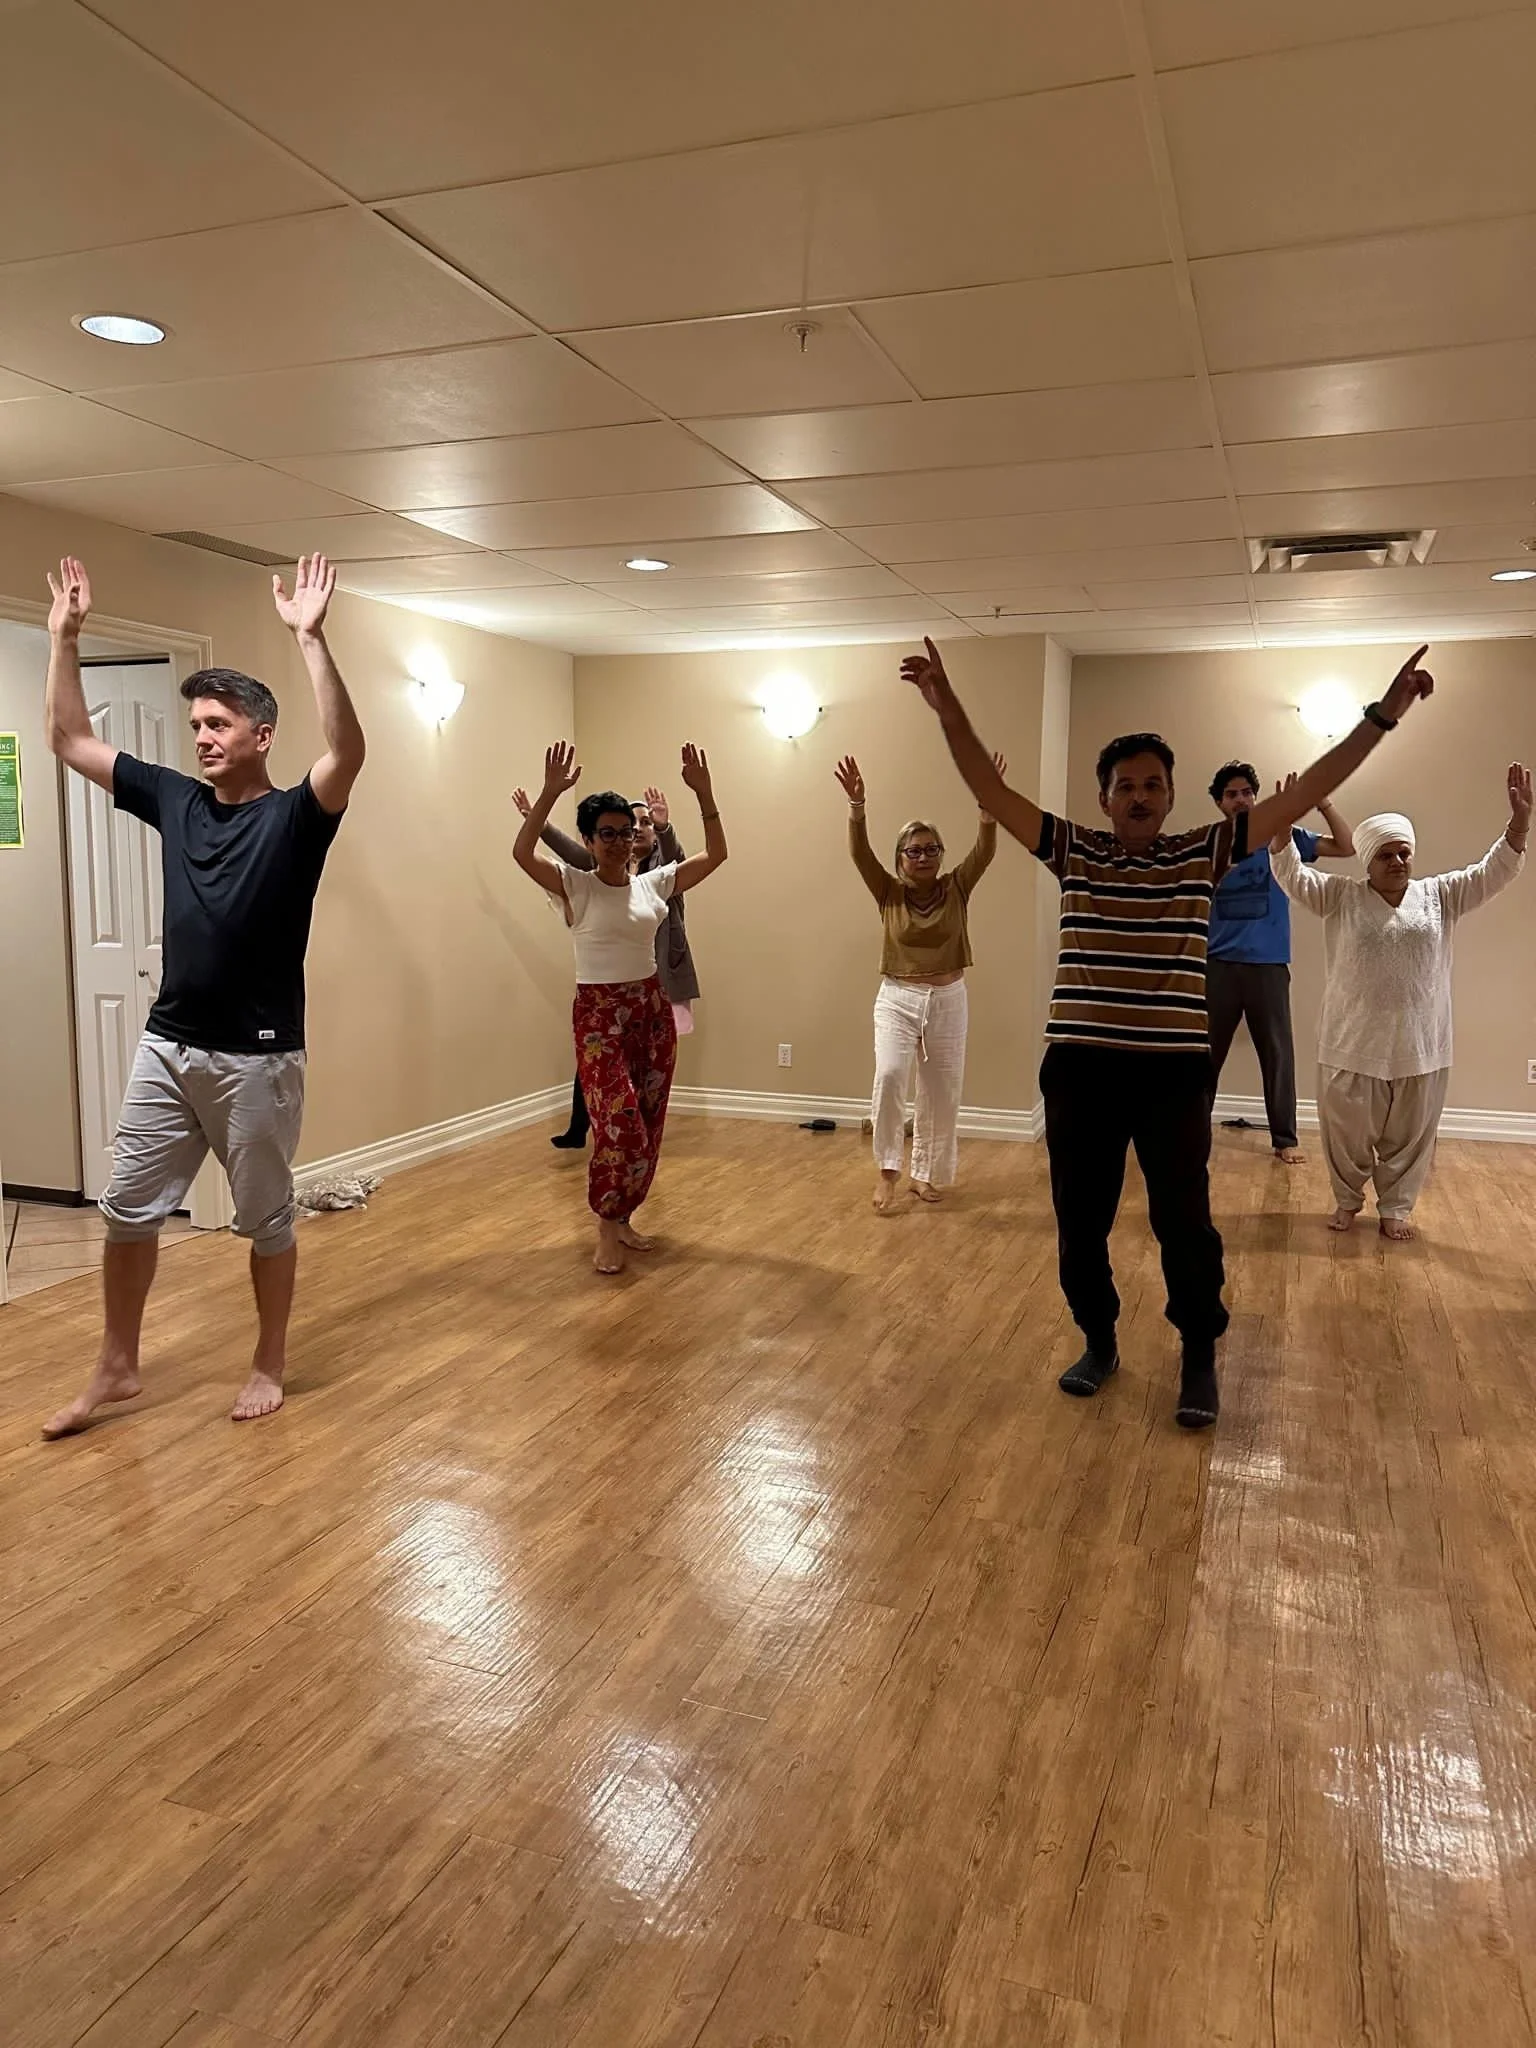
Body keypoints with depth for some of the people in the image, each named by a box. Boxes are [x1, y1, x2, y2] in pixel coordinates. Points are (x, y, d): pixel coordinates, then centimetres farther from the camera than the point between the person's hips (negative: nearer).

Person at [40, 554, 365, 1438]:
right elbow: (72, 743, 13)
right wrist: (65, 638, 7)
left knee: (267, 1219, 8)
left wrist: (311, 639, -34)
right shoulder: (174, 800, 7)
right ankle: (118, 1369, 26)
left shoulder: (295, 816, -9)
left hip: (258, 1059, -5)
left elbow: (349, 752, -29)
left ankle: (271, 1366, 25)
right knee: (128, 1210, 10)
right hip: (167, 1047, 6)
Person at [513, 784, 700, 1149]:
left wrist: (665, 827, -45)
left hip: (654, 977, -3)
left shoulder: (664, 864, 0)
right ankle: (578, 1129, 7)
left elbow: (677, 858, -23)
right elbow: (571, 850, -4)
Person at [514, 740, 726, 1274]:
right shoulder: (574, 885, -7)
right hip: (599, 1014, -5)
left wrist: (703, 793, -7)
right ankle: (608, 1229, 6)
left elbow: (715, 854, 4)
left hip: (653, 1010, 5)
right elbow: (522, 854, -24)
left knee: (646, 1126, 9)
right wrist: (550, 793, -33)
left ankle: (622, 1217, 27)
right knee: (619, 1125, -13)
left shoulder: (653, 883, 5)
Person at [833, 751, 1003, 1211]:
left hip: (948, 1000, 2)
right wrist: (856, 805, -33)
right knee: (889, 1075, -23)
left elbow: (985, 850, -15)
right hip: (897, 999, -1)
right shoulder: (889, 892, -2)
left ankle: (925, 1174, 25)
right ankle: (887, 1170, -9)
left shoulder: (956, 889, -1)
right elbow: (859, 853, -16)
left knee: (941, 1094, 7)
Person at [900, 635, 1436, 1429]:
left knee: (1184, 1220, 5)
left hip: (1174, 1069, -1)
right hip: (1079, 1067, 1)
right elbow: (991, 791, -3)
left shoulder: (1204, 854, 3)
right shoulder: (1073, 852, 4)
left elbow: (1303, 795, 0)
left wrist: (1380, 716, -4)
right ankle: (1098, 1341, 32)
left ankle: (1199, 1358, 25)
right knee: (1079, 1218, 11)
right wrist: (950, 712, -13)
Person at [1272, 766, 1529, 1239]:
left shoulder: (1439, 896, 4)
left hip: (1420, 1047, 2)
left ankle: (1396, 1206, 29)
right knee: (1348, 1132, 9)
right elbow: (1293, 877, -10)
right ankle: (1348, 1200, 31)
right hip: (1353, 1045, -2)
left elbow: (1493, 872, -2)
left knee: (1409, 1136, 12)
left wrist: (1520, 820, -16)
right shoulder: (1341, 896, -2)